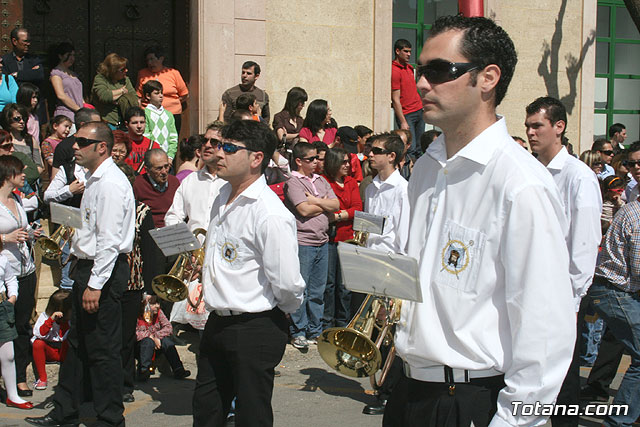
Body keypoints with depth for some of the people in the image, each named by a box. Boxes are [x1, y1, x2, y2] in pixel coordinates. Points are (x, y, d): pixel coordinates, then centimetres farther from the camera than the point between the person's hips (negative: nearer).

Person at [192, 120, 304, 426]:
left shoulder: (270, 214, -23)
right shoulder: (223, 197, 8)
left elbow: (288, 286, -24)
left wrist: (286, 311, -5)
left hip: (255, 330, -9)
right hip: (217, 325, 9)